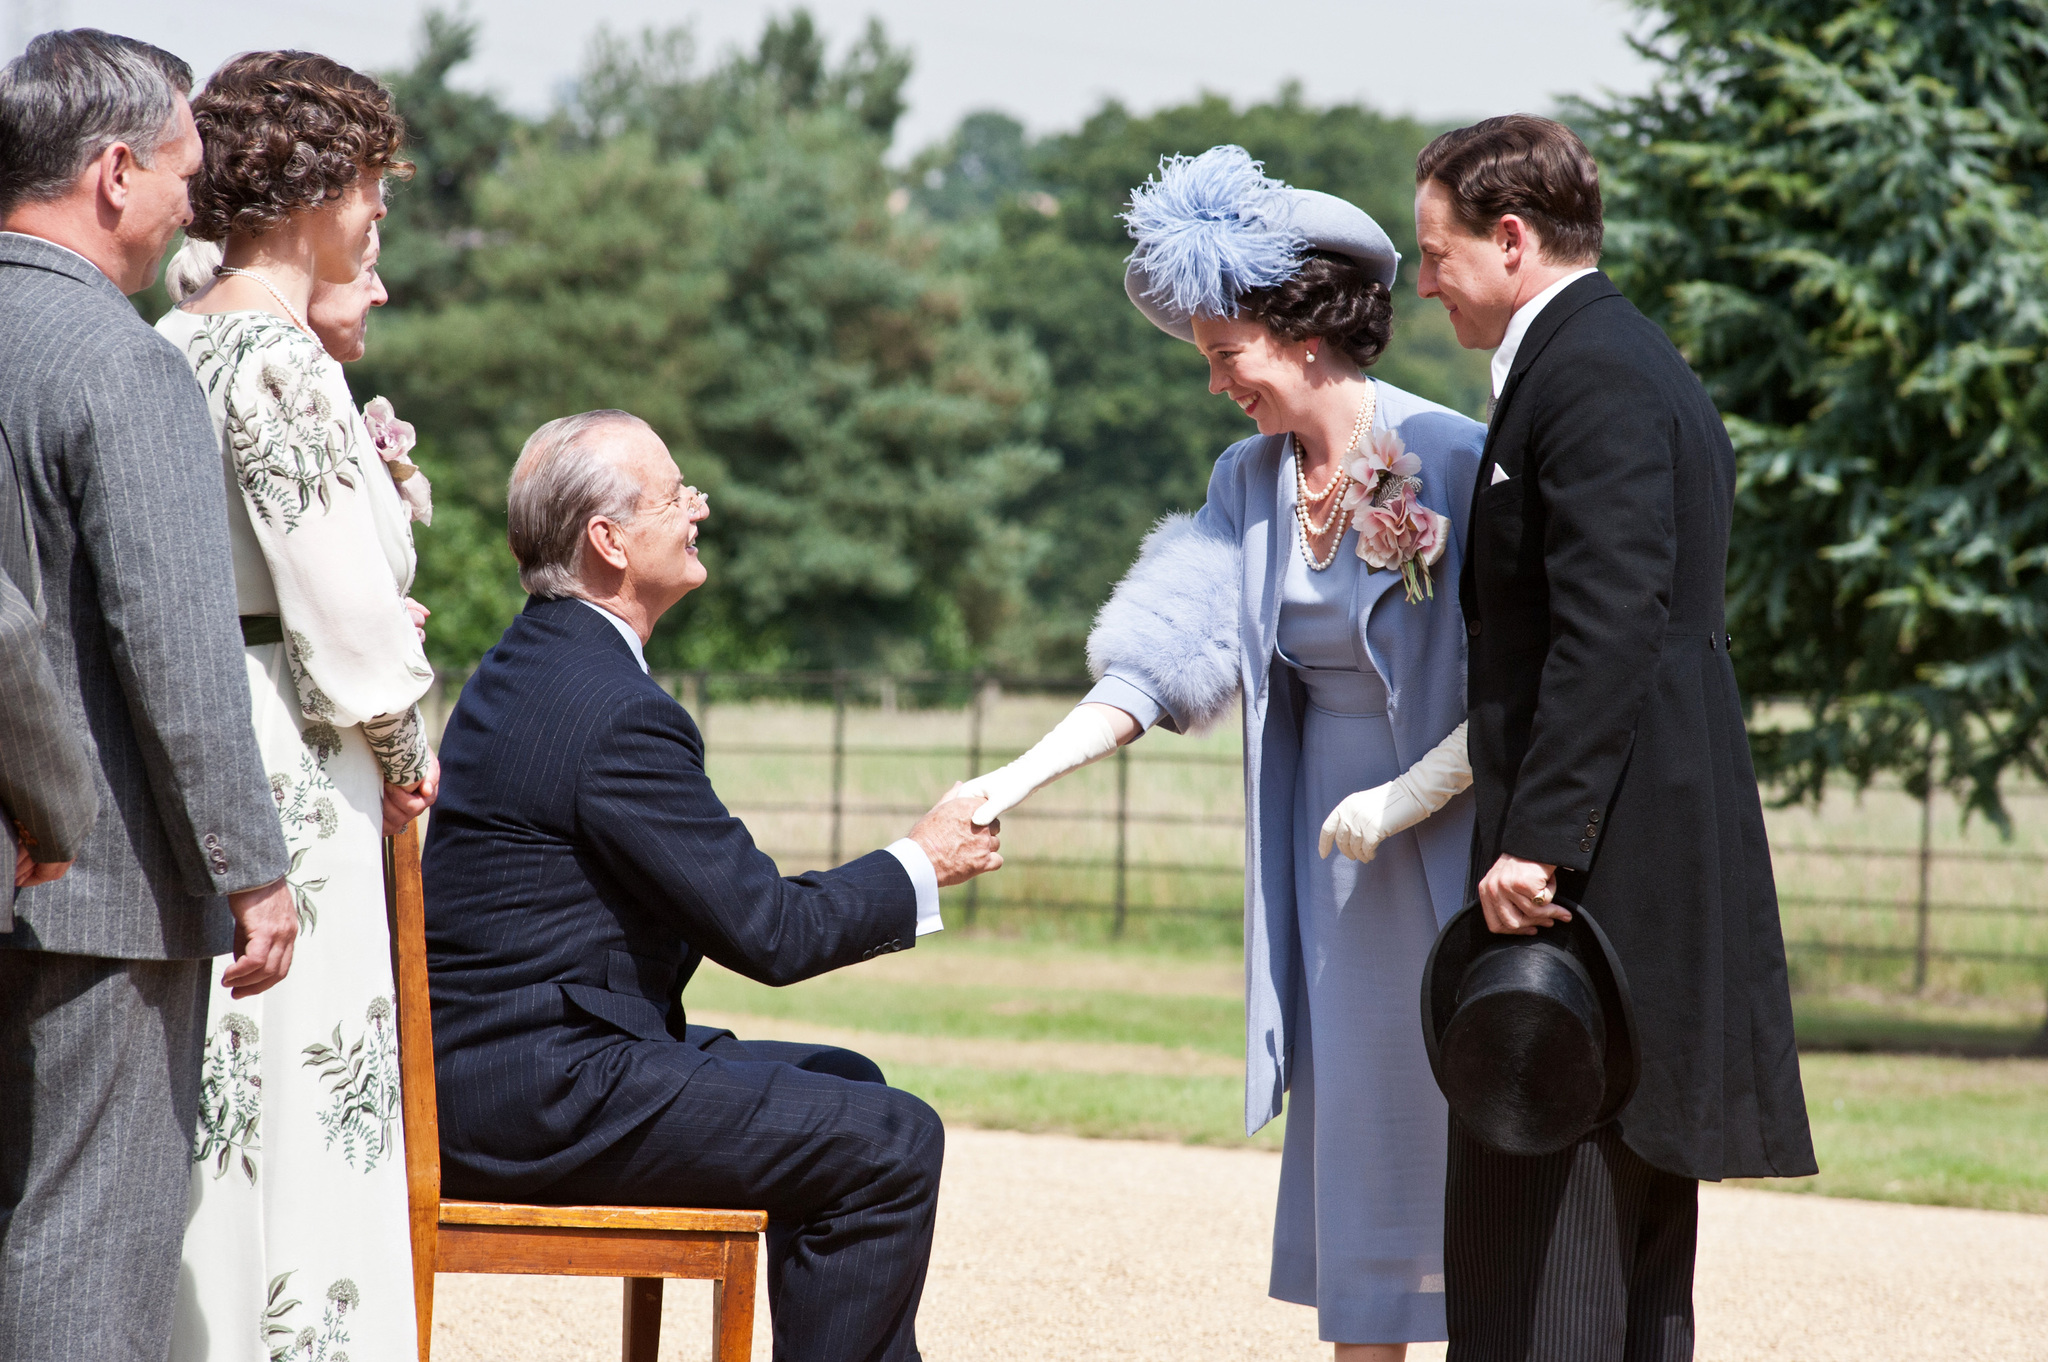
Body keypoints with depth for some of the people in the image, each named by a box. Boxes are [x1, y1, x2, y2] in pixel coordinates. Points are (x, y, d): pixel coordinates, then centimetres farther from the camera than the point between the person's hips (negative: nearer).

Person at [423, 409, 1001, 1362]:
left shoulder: (522, 666, 14)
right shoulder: (617, 712, -19)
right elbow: (766, 933, -15)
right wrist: (922, 865, 0)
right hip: (544, 1097, -11)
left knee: (843, 1086, 22)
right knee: (891, 1143, -11)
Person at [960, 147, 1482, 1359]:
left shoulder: (1454, 464, -15)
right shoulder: (1252, 483, 4)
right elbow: (1166, 650, -4)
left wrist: (1403, 799, -19)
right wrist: (1023, 777, -15)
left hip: (1452, 837, -6)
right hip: (1328, 825, 6)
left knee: (1458, 1118, -4)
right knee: (1351, 1129, 7)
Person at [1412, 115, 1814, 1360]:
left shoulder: (1591, 377, -12)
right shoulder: (1638, 364, 21)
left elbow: (1608, 626, -21)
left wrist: (1537, 838, -24)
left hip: (1597, 861, -11)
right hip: (1655, 860, 11)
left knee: (1536, 1233, -11)